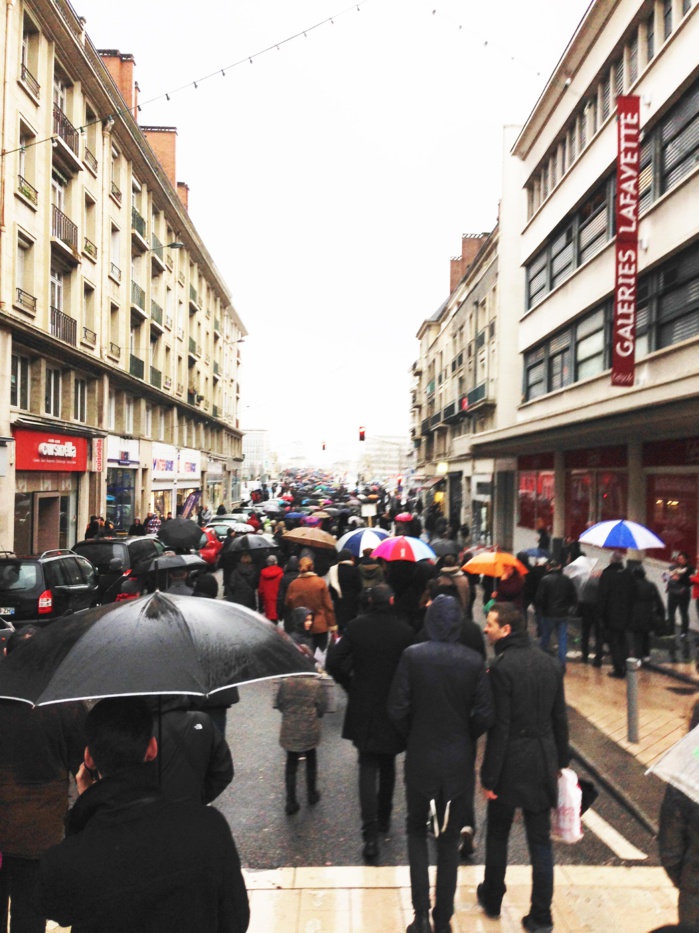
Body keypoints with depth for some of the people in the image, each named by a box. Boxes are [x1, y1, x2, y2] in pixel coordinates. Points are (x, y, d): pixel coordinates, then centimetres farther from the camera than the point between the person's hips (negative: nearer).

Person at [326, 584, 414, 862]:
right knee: (387, 765, 21)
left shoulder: (356, 627, -8)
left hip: (362, 707, 0)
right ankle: (384, 818, 35)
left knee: (368, 768, 6)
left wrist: (350, 685, 6)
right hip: (393, 709, 0)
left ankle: (371, 833, -5)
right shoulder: (405, 632, -12)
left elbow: (334, 661, -9)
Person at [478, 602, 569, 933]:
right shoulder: (550, 663, 2)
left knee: (497, 834, 17)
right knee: (540, 841, 12)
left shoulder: (502, 667, -18)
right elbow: (560, 718, 8)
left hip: (512, 762, -5)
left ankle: (492, 899, 33)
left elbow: (499, 727, -18)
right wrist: (561, 760, 18)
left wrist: (488, 776, -11)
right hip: (544, 762, 5)